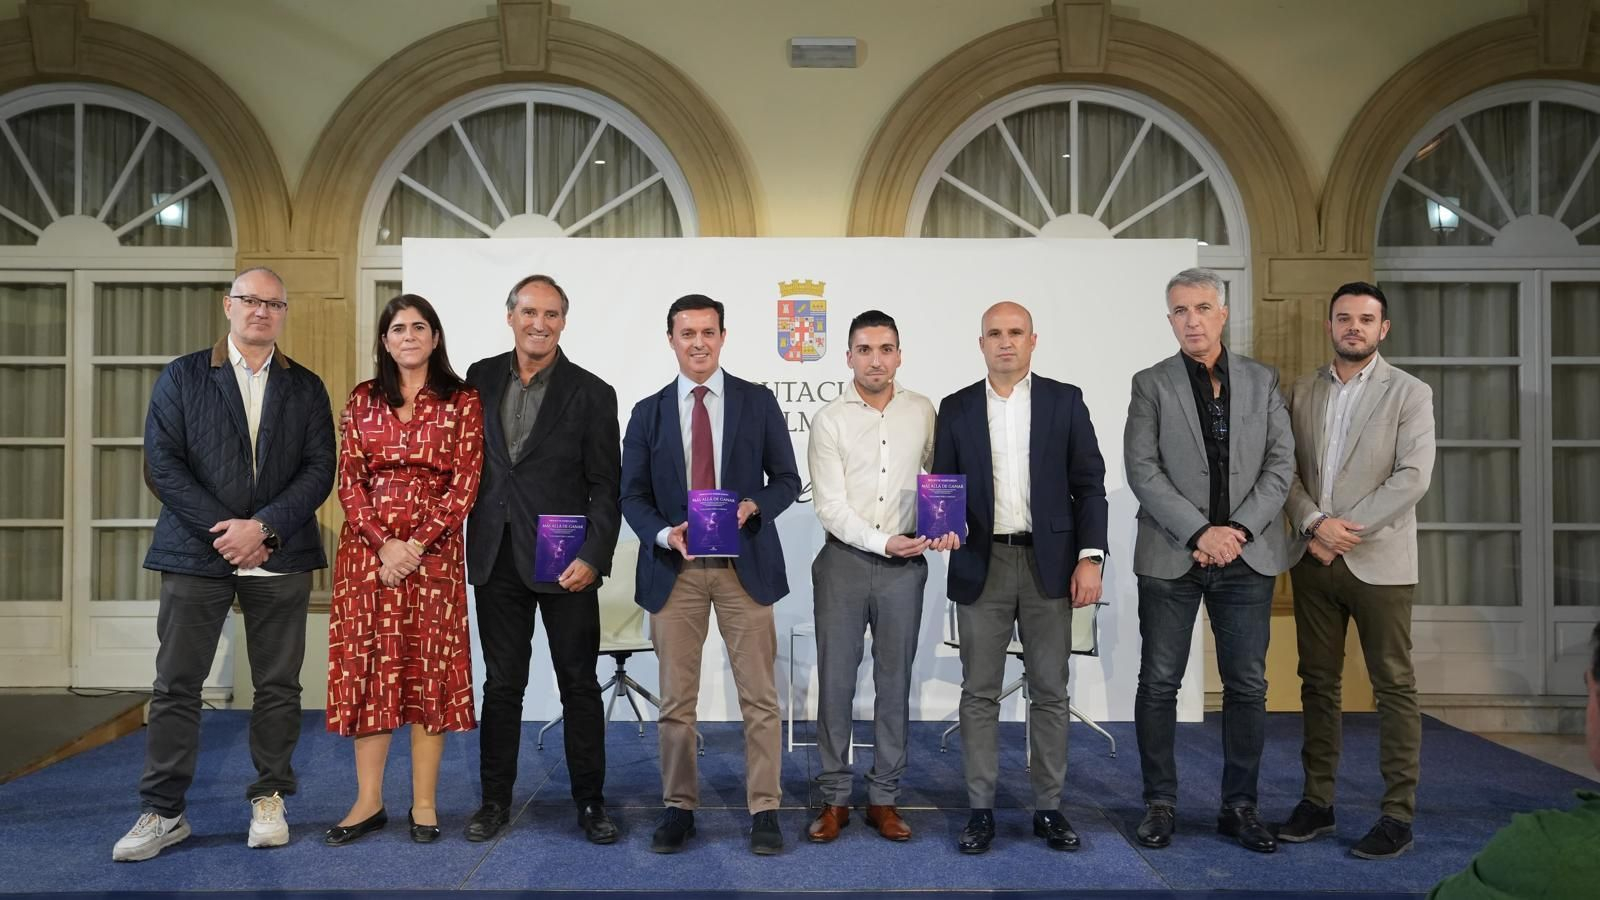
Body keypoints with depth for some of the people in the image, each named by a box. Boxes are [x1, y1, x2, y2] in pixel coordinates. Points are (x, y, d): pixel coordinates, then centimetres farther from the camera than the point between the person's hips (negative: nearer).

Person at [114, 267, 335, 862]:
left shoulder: (306, 387, 9)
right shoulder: (181, 377, 6)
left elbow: (319, 470, 1)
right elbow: (163, 463, -2)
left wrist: (262, 527, -12)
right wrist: (224, 532, -11)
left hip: (280, 556, 1)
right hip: (196, 551, -1)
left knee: (278, 685, 5)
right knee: (176, 685, 2)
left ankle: (268, 799, 18)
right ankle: (162, 812, 13)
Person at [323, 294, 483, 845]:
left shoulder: (462, 401, 2)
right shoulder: (363, 400, 9)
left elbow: (465, 485, -4)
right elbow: (349, 479, 3)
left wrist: (416, 545, -13)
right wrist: (383, 544, -10)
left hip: (434, 549, -2)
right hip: (366, 548, 2)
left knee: (429, 669, 2)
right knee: (367, 666, 4)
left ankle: (424, 804, 12)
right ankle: (368, 802, 15)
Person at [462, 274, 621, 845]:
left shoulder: (591, 393, -3)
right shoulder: (480, 378, 7)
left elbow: (605, 487, -4)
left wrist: (593, 558, -14)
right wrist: (463, 540, 6)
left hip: (566, 562, -2)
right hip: (497, 559, 3)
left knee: (579, 684, 6)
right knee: (501, 683, 12)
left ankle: (590, 802, 20)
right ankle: (495, 800, 25)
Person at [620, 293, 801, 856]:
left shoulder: (758, 402, 5)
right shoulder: (647, 413, 8)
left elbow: (786, 478, 5)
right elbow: (633, 495, 5)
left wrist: (753, 506, -15)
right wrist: (665, 534, -14)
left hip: (745, 565, -1)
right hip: (674, 568, 1)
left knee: (759, 697, 1)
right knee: (676, 699, 7)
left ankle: (764, 811, 12)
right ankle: (679, 808, 20)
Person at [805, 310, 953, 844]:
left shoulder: (923, 412, 3)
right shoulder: (829, 420, -4)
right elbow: (830, 506, -8)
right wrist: (884, 543, -19)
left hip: (905, 564, 2)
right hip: (844, 559, -1)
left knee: (894, 681, 9)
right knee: (836, 680, 4)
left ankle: (884, 799, 21)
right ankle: (834, 799, 18)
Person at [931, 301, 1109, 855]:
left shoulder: (1065, 400, 4)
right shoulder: (956, 409, 7)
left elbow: (1089, 484, 2)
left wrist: (1090, 557, -6)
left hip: (1049, 564, 0)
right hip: (981, 565, 1)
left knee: (1050, 692, 7)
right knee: (979, 694, 4)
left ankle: (1048, 808, 18)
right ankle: (980, 810, 14)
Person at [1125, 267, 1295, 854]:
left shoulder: (1262, 381, 9)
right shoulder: (1151, 384, 2)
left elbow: (1281, 464, 3)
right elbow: (1141, 470, -7)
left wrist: (1239, 528, -10)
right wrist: (1200, 532, -14)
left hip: (1247, 555, 2)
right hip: (1171, 556, -2)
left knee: (1247, 687, 7)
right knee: (1158, 684, 4)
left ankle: (1240, 805, 20)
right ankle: (1159, 802, 17)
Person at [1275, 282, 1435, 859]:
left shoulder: (1410, 393, -1)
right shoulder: (1302, 393, 10)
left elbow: (1412, 477, -10)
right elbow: (1286, 470, 6)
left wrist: (1344, 529, -14)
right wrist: (1315, 524, -11)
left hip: (1378, 561, -3)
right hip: (1313, 559, 4)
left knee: (1394, 686, 2)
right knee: (1318, 682, 9)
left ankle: (1399, 815, 10)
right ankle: (1317, 802, 19)